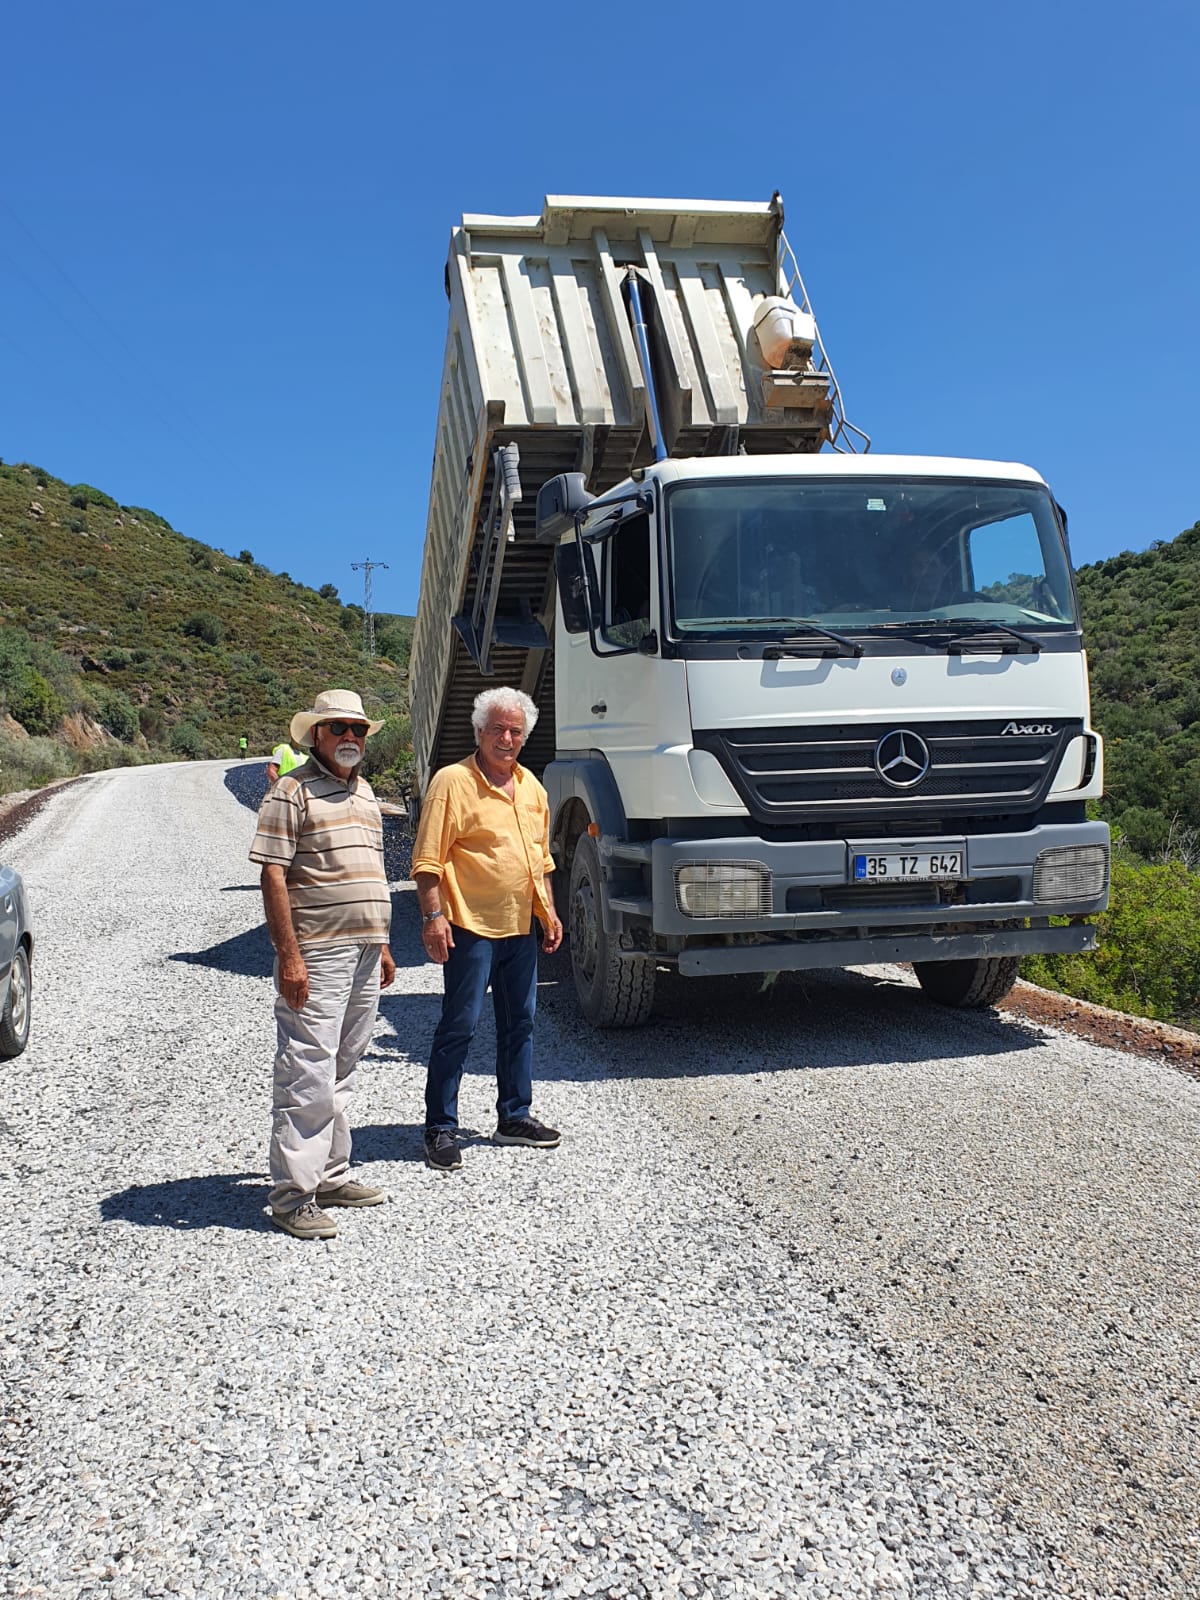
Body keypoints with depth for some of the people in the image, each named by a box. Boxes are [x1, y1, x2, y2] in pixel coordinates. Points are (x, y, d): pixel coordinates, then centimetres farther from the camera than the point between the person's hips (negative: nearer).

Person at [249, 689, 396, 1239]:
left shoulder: (363, 792, 18)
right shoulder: (292, 792, -7)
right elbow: (273, 875, -13)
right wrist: (288, 956, -19)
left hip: (363, 952, 8)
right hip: (316, 954, -8)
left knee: (341, 1070, 15)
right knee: (308, 1074, -7)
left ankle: (330, 1175, 25)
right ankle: (293, 1195, -1)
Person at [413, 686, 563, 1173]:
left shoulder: (531, 786, 14)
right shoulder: (452, 781, -8)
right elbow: (427, 859, -12)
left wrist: (549, 911, 16)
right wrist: (433, 916, -19)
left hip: (520, 928, 7)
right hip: (470, 927, -7)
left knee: (519, 1023, 14)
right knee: (458, 1027, -4)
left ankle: (514, 1117, 26)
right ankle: (440, 1128, 5)